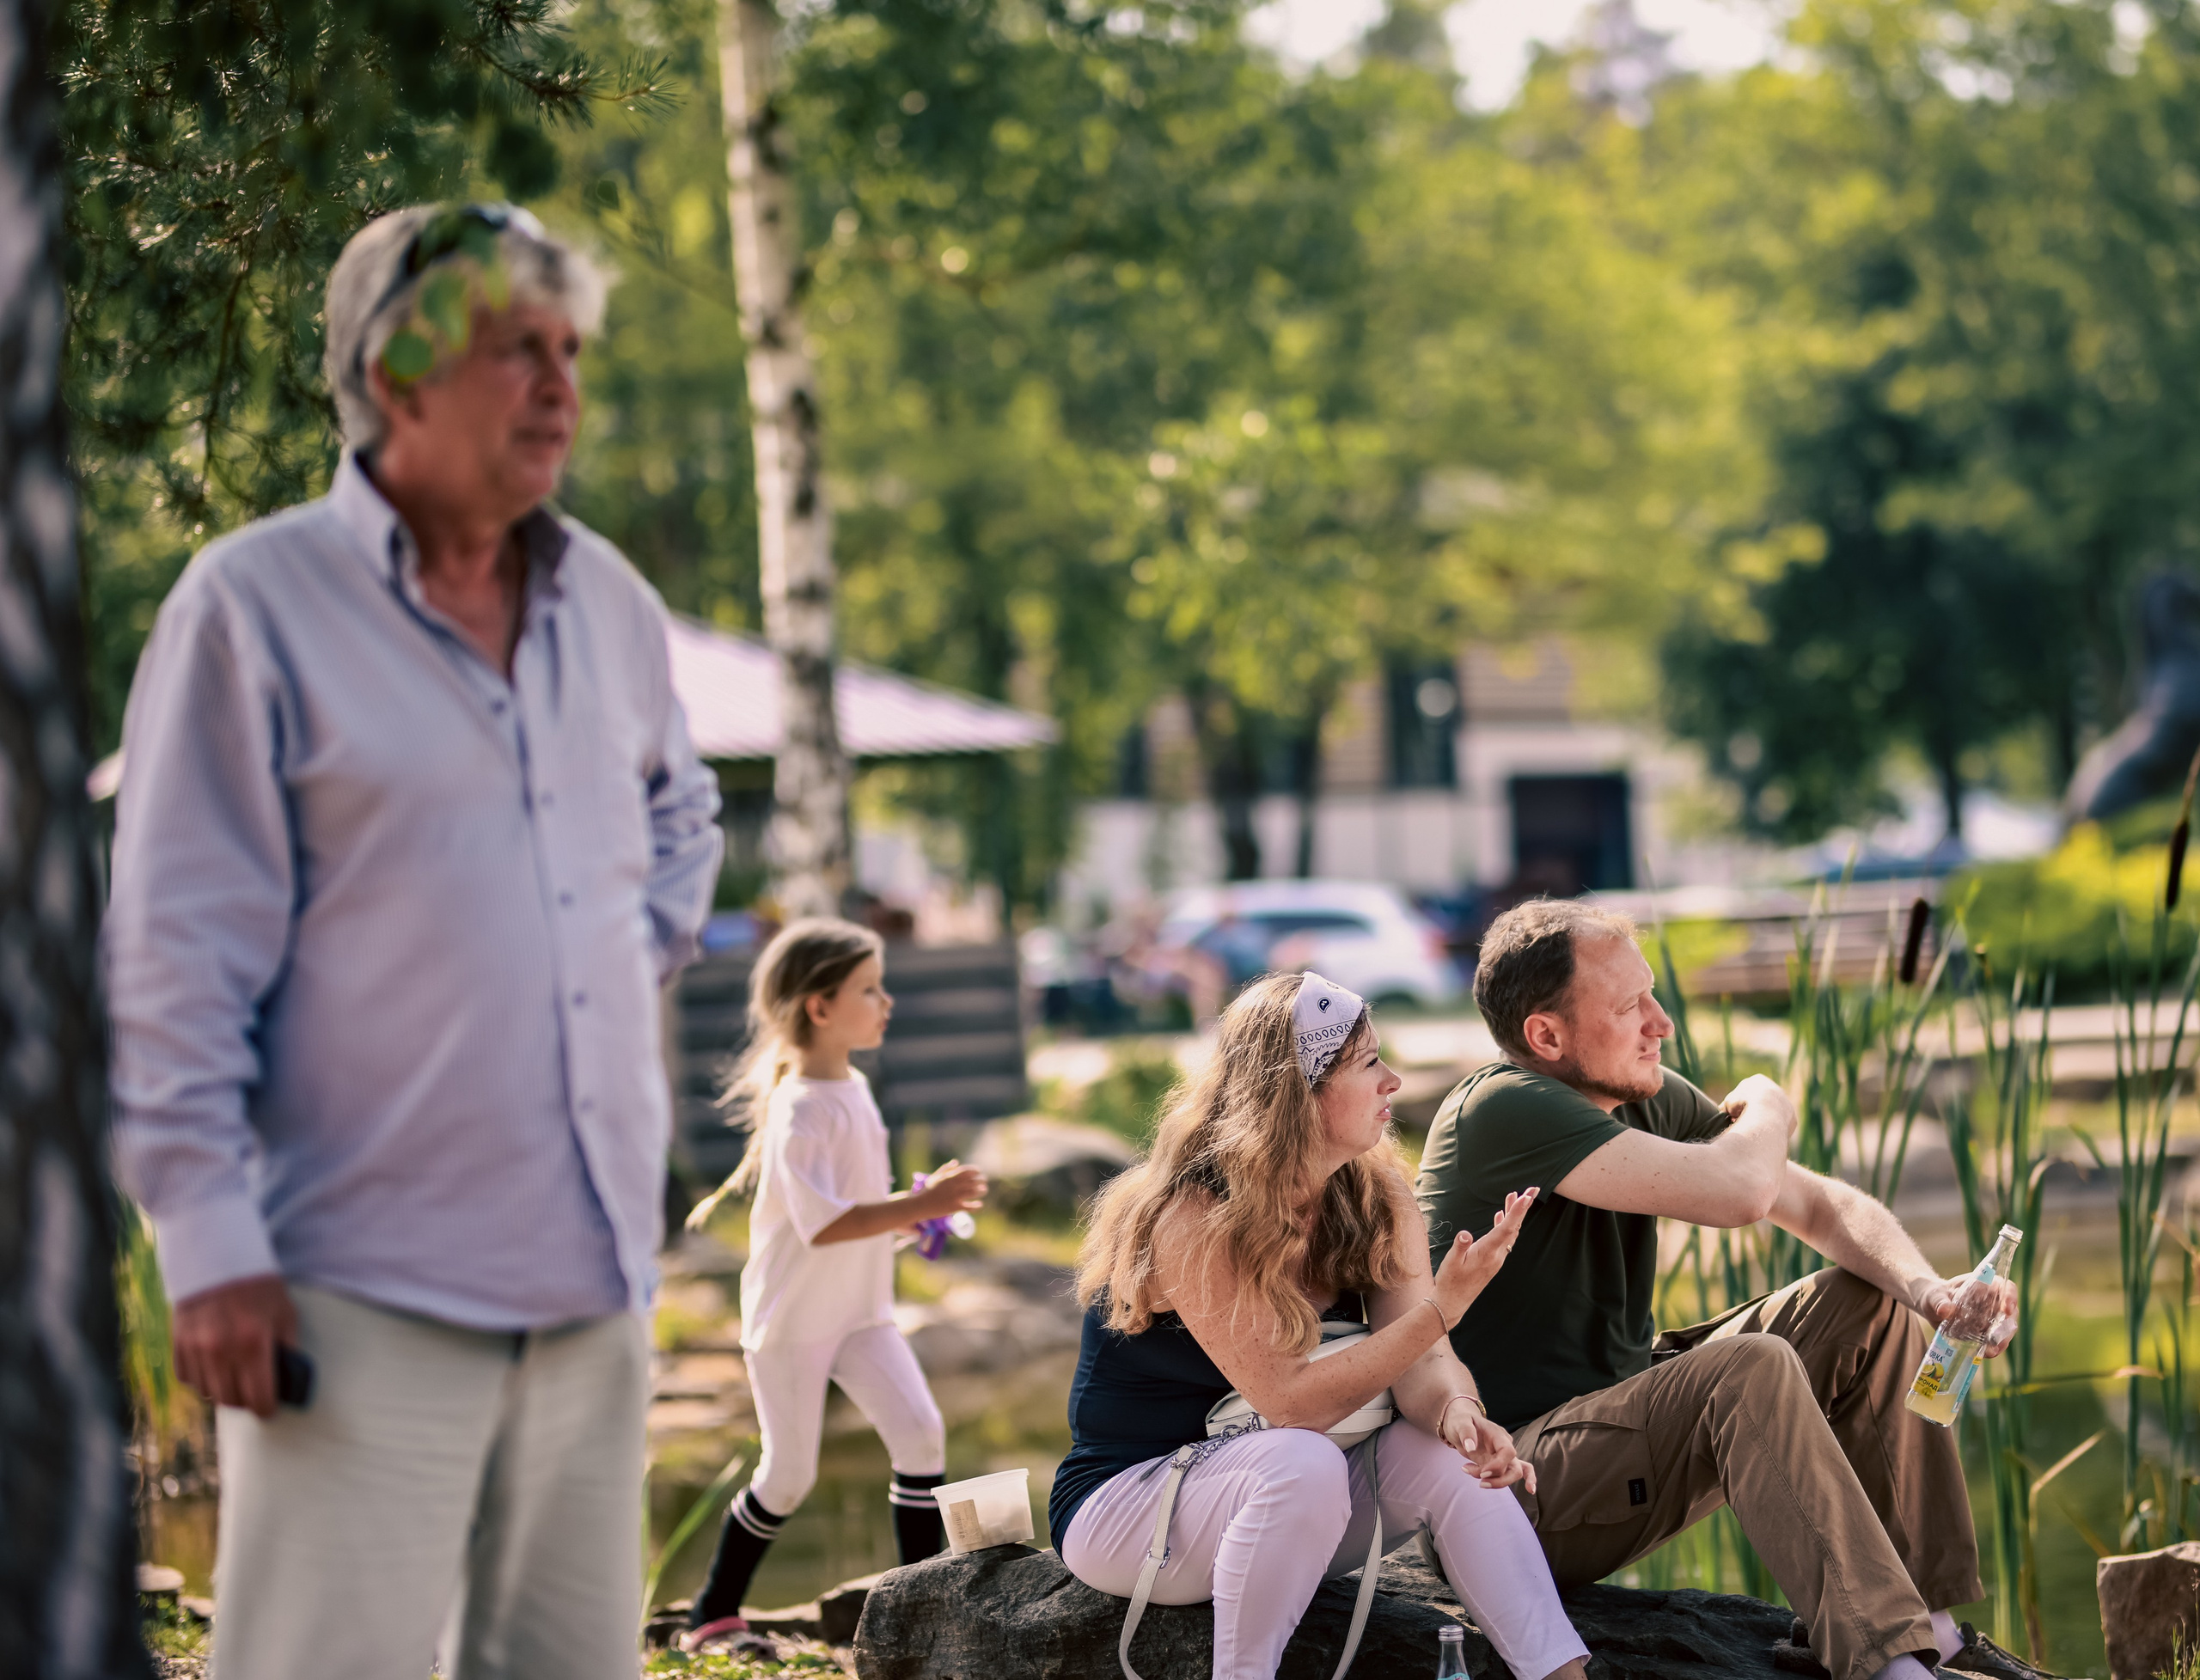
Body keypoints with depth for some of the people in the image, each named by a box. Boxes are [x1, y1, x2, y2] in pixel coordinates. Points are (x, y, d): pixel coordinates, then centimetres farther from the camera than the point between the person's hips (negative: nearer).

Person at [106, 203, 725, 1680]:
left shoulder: (612, 604, 13)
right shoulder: (256, 606, -6)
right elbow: (174, 962, -8)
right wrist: (212, 1244, -13)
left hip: (595, 1284, 6)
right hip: (367, 1294, -6)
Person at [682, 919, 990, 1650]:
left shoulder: (853, 1090, 7)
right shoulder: (800, 1110, -22)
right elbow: (820, 1224, -32)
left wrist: (914, 1210, 6)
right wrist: (920, 1205, -34)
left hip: (860, 1312, 7)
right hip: (792, 1321, -7)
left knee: (920, 1432, -8)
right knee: (789, 1477, 0)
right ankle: (713, 1614, 17)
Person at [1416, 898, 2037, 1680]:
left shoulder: (1648, 1098, 5)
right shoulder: (1503, 1111, -23)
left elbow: (1824, 1205, 7)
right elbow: (1739, 1190, -29)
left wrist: (1925, 1286, -14)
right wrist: (1765, 1110, -5)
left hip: (1622, 1403, 10)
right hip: (1522, 1467, -10)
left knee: (1874, 1306, 3)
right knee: (1751, 1370, -32)